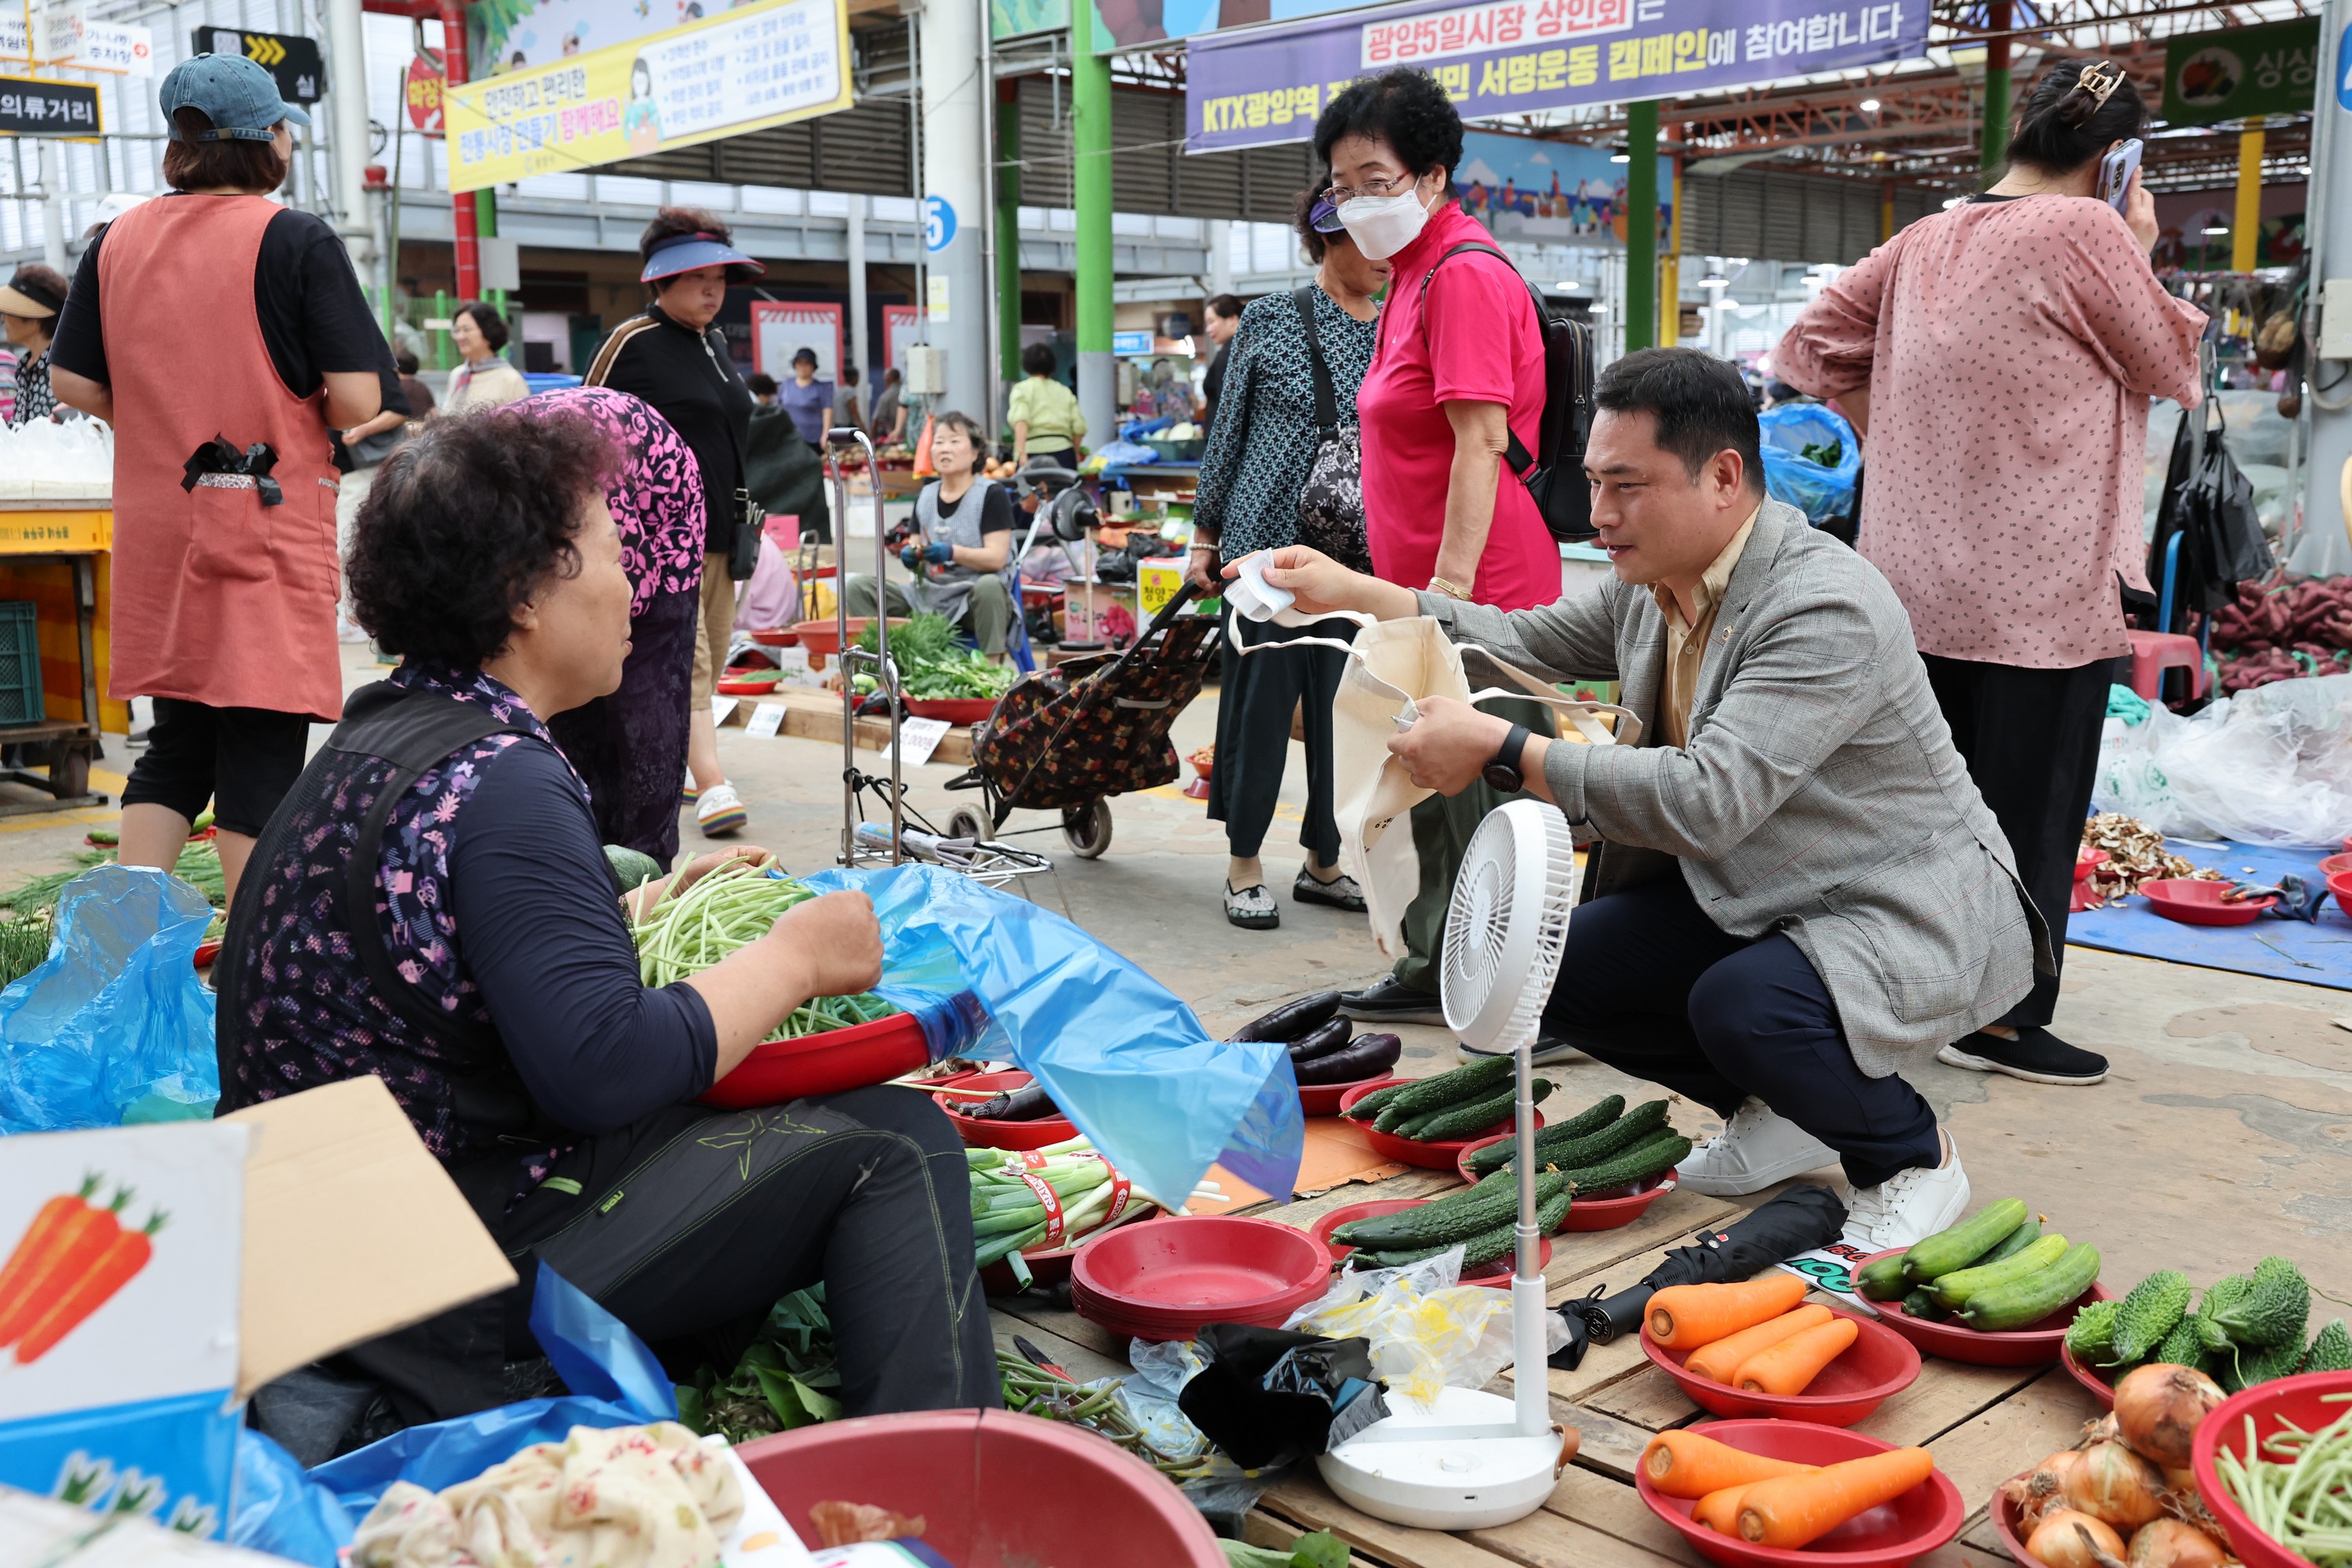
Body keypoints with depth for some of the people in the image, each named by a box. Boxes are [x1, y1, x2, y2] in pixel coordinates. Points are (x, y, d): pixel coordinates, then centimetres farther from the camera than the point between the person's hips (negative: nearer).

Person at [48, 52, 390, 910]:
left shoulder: (117, 239, 7)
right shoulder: (297, 240, -8)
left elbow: (73, 382, 8)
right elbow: (357, 397, -14)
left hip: (156, 526, 5)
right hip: (270, 524, -5)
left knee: (176, 743, 15)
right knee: (263, 748, 0)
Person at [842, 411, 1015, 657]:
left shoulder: (992, 495, -3)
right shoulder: (924, 496, 13)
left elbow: (996, 558, -13)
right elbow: (918, 561, 16)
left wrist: (952, 553, -27)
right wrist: (911, 556, -8)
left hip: (974, 600, -5)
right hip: (928, 597, 5)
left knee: (989, 585, -40)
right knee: (857, 587, -8)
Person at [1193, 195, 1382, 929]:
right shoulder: (1269, 321, 0)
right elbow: (1229, 431, 4)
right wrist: (1205, 535, 4)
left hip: (1364, 558, 3)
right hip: (1271, 544, -3)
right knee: (1262, 697, 0)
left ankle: (1324, 863, 20)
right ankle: (1243, 868, 13)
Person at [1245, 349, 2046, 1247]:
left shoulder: (1826, 611, -28)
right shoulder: (1653, 585, 0)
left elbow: (1707, 800, -36)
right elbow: (1533, 642, 13)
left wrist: (1500, 751, -34)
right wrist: (1352, 593, 5)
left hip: (1916, 910, -9)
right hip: (1753, 893, 9)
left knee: (1740, 1004, -35)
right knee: (1564, 967, -5)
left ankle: (1912, 1158, -3)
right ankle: (1777, 1116, 16)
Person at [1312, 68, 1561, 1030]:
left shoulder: (1465, 274, -13)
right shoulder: (1415, 275, 18)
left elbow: (1480, 441, -20)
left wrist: (1450, 585, -25)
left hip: (1479, 592, -10)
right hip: (1425, 594, 10)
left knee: (1494, 801, -4)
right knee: (1432, 788, 17)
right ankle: (1438, 972, 29)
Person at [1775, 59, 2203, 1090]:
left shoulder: (1926, 240, 9)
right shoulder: (2084, 230, -11)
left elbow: (1813, 347, 13)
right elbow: (2172, 365, 0)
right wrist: (2141, 250, 9)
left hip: (1918, 576, 7)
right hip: (2040, 588, -7)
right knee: (2029, 800, 3)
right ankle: (2002, 1018, 11)